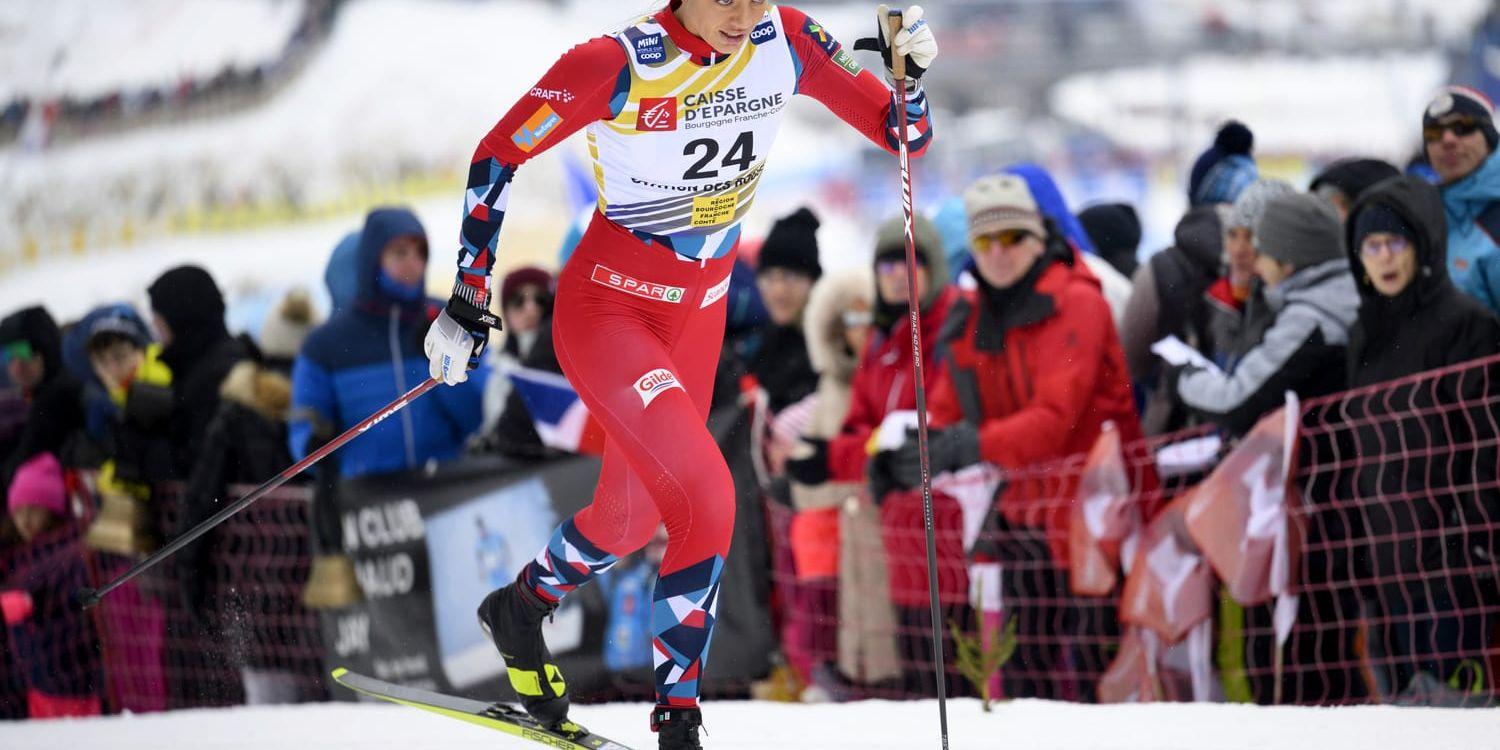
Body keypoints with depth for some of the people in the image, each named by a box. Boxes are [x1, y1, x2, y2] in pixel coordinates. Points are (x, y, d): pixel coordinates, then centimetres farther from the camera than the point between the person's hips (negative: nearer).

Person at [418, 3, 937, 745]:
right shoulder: (617, 65, -22)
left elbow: (904, 134, -2)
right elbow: (497, 155, -12)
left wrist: (909, 70, -23)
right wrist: (469, 297, -12)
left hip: (697, 316, 6)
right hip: (606, 307, -6)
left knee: (632, 515, 20)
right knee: (706, 497, -21)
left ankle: (522, 606, 49)